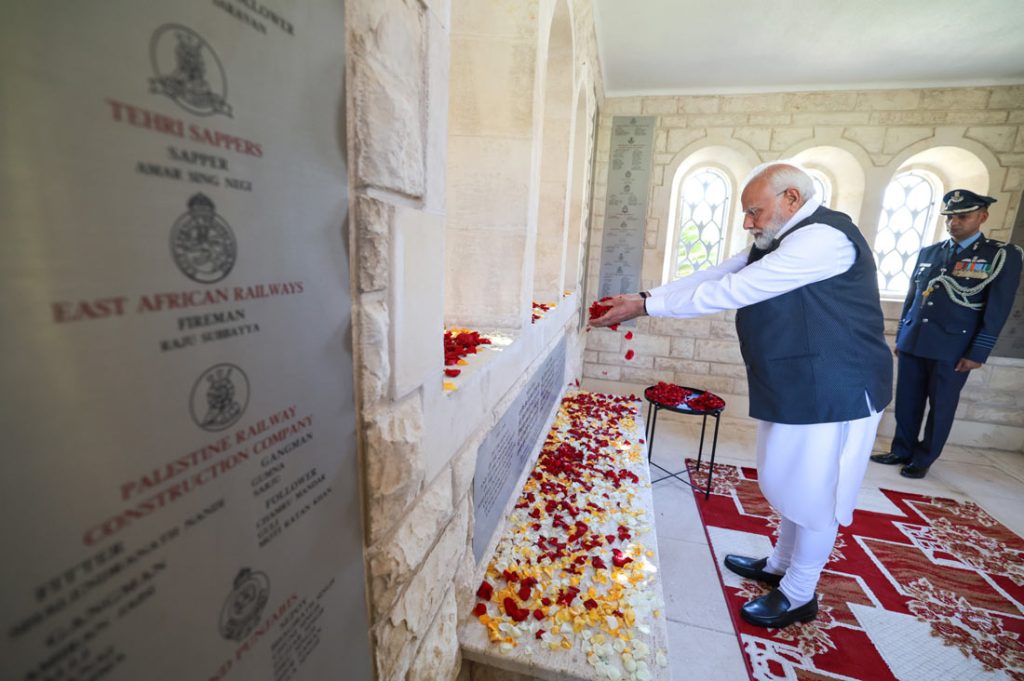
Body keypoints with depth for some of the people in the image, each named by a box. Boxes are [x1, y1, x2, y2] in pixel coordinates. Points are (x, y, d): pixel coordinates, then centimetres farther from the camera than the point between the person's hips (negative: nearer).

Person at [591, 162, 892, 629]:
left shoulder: (823, 238, -21)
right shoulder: (782, 241, 11)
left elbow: (731, 290, -28)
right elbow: (712, 276, 5)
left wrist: (647, 306, -24)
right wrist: (643, 297, -5)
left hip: (833, 393, -9)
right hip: (798, 388, 9)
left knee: (814, 494, 6)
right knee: (792, 484, 21)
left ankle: (798, 596, 26)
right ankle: (780, 565, 40)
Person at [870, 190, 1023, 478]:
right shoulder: (928, 252, 11)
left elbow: (998, 310, -4)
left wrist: (977, 353, -9)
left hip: (953, 348, -3)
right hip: (912, 343, 4)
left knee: (940, 407, 8)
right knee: (906, 402, 9)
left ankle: (923, 460, 21)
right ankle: (902, 451, 23)